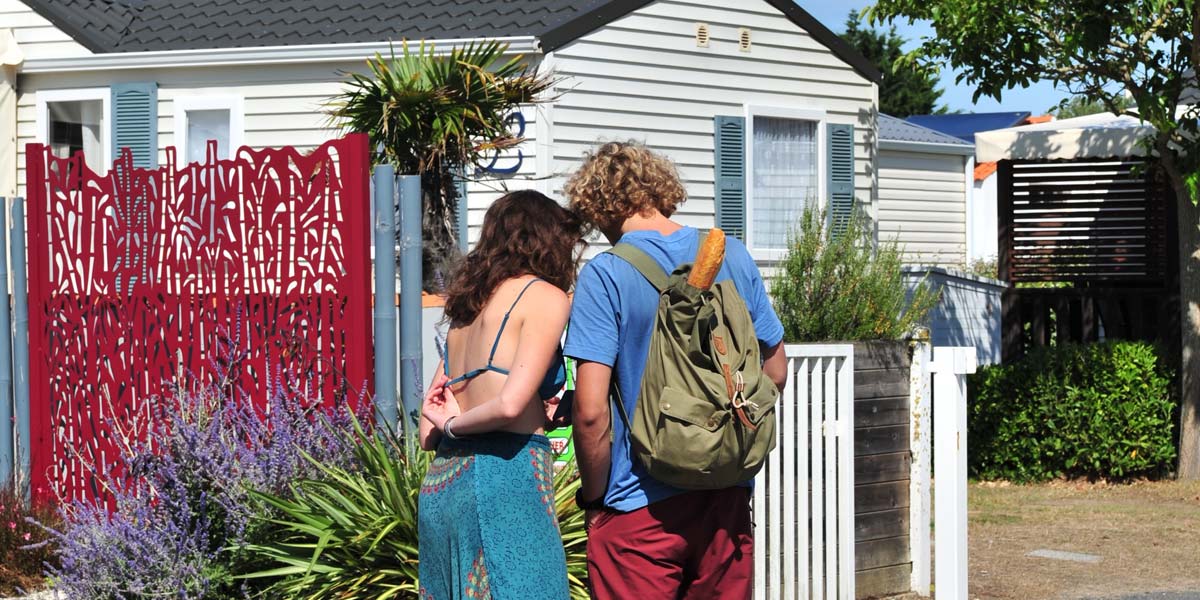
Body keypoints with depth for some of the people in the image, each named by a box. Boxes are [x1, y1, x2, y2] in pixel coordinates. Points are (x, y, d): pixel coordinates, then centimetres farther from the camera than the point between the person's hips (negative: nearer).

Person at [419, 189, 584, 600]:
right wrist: (456, 425, 2)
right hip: (505, 477, -7)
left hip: (441, 485, 8)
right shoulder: (545, 297, 0)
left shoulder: (469, 307, 20)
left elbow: (428, 433, 18)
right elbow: (510, 404, -14)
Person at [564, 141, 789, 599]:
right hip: (728, 500, 5)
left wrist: (593, 494, -5)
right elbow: (775, 371, 11)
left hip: (641, 509, -5)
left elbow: (590, 410, -18)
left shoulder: (605, 274, -13)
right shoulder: (733, 256, 3)